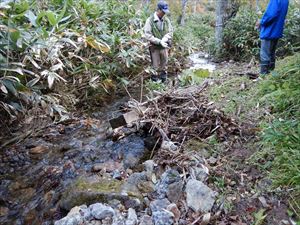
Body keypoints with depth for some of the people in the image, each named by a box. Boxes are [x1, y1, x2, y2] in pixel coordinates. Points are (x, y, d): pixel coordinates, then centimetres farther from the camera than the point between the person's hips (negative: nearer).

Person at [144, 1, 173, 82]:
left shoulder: (166, 20, 4)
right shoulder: (150, 20, -9)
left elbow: (170, 32, 3)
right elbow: (148, 35, -15)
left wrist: (164, 40, -17)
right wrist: (159, 41, -21)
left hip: (164, 47, 4)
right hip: (154, 47, -4)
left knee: (164, 66, 12)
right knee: (155, 67, 3)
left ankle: (163, 81, 26)